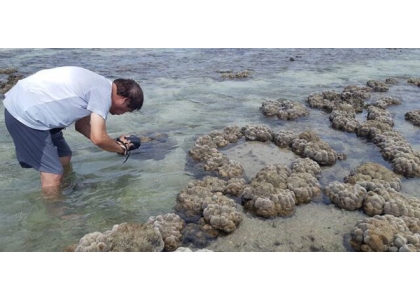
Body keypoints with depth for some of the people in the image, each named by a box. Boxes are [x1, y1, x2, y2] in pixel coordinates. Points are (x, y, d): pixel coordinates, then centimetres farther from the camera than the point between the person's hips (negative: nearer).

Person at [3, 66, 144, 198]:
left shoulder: (99, 85, 13)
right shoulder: (103, 92, -16)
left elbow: (81, 125, 18)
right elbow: (98, 138, -20)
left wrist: (115, 142, 14)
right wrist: (121, 148, -1)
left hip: (28, 106, 10)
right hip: (25, 113, -10)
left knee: (64, 158, 19)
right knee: (53, 173, -5)